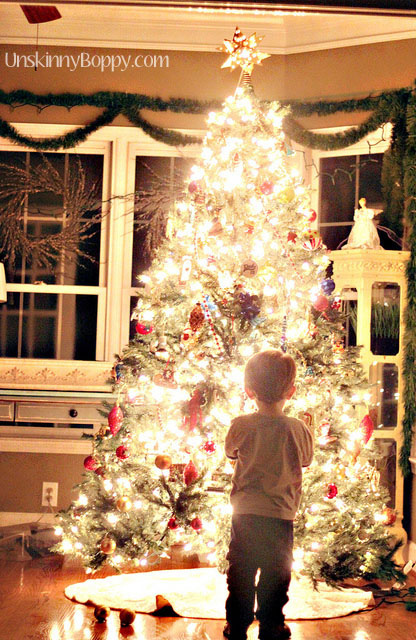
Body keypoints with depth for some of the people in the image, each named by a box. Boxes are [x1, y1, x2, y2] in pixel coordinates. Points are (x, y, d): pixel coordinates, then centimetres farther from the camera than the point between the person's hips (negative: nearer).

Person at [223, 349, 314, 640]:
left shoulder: (242, 425, -10)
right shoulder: (299, 429, -9)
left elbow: (230, 451, 10)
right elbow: (306, 459, 10)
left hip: (245, 512, 0)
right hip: (282, 515, 0)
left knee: (241, 572, 12)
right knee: (276, 573, 13)